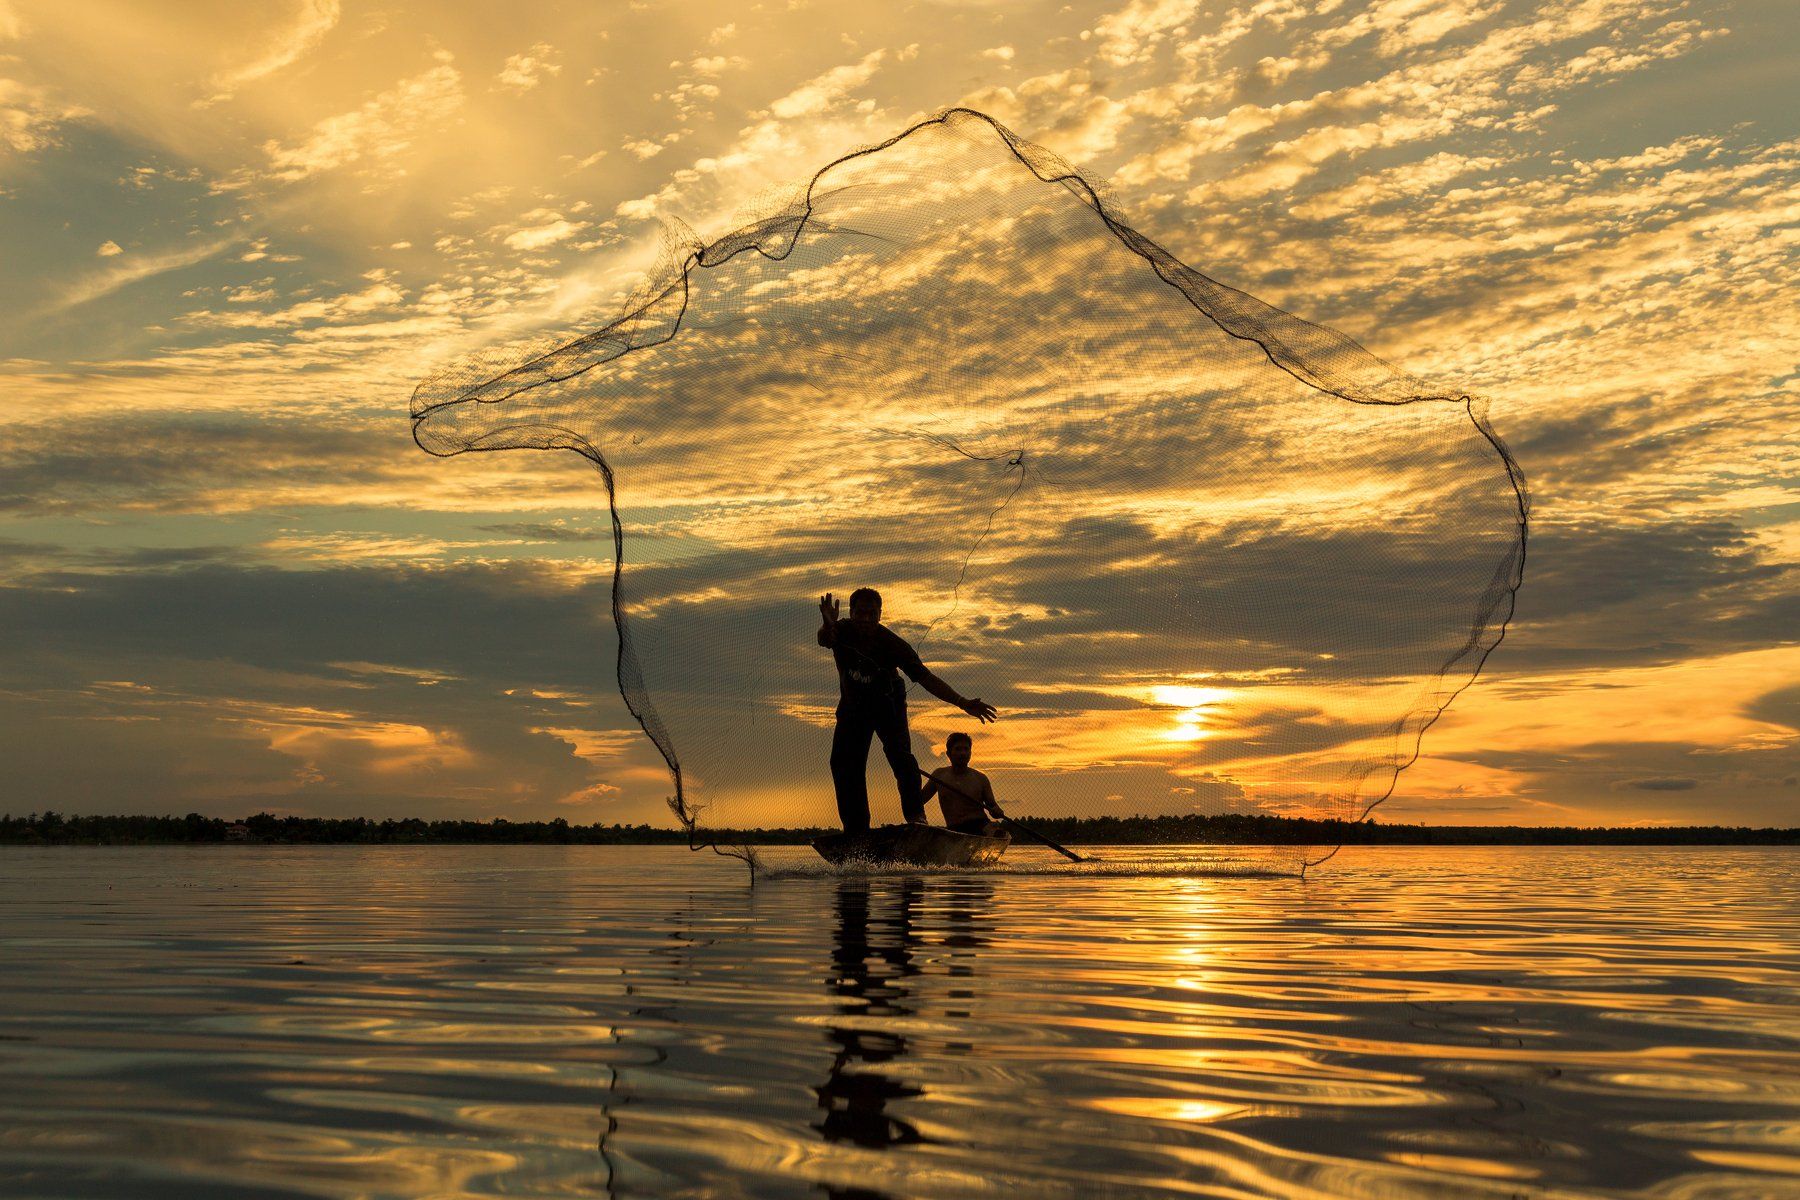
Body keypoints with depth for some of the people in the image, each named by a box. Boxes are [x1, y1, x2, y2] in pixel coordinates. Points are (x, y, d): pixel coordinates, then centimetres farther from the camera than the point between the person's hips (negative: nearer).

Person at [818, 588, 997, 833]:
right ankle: (856, 828, -1)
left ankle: (915, 814, -23)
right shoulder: (842, 632, -19)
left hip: (888, 704, -2)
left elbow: (926, 678, -22)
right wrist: (828, 627, -70)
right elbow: (824, 639, -43)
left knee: (898, 753, -24)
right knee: (843, 762, -7)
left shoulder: (892, 643, -23)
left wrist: (962, 703, -31)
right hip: (852, 706, 2)